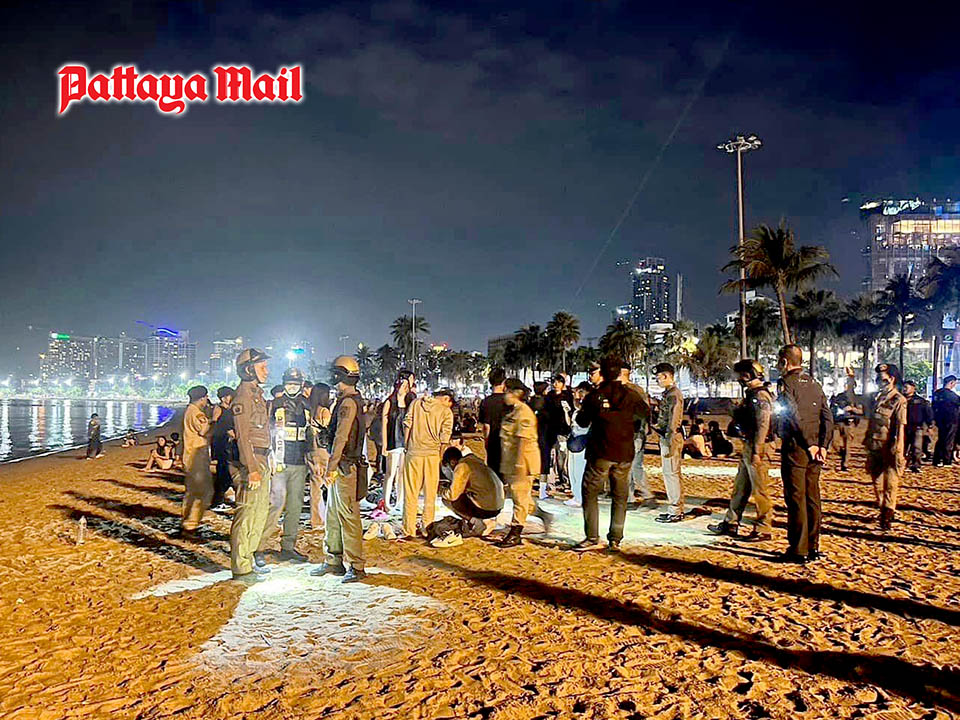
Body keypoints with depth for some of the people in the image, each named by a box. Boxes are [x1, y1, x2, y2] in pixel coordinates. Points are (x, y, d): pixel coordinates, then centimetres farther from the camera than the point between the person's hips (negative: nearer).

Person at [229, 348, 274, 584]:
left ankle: (248, 559, 28)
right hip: (249, 461, -10)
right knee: (247, 514, -5)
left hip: (260, 461, 10)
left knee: (259, 511, 16)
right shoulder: (243, 395, -13)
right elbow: (242, 436, -19)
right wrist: (252, 469, -23)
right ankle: (241, 568, 3)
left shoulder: (257, 393, 17)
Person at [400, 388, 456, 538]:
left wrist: (406, 444, 11)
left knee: (411, 493, 7)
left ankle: (409, 530, 9)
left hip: (413, 453, 2)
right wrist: (440, 455, 6)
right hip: (432, 454, -1)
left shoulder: (416, 403, 6)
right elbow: (445, 437, -6)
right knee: (430, 494, 11)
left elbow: (407, 424, 3)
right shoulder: (446, 412, -2)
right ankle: (427, 528, 15)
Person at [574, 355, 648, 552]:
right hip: (625, 454, 3)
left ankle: (593, 538, 2)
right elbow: (645, 412, 17)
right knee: (620, 497, 12)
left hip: (600, 454, -2)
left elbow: (582, 421, 4)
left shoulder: (594, 396, -6)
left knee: (590, 493, 7)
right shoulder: (630, 395, -1)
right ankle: (615, 540, 13)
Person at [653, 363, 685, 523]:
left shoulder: (673, 394, -15)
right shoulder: (669, 393, 17)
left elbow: (673, 421, -20)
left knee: (671, 473, -7)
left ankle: (675, 512, -3)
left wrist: (668, 443, -21)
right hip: (667, 437, 10)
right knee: (675, 474, 13)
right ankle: (677, 509, 20)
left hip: (670, 438, -10)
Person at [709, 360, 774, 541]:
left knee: (760, 491, -3)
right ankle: (730, 524, 23)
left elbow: (762, 426, -21)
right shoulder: (751, 395, 16)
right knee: (740, 487, 15)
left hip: (756, 448, -10)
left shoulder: (761, 396, -14)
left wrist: (756, 452, -24)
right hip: (748, 446, 10)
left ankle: (764, 529, 6)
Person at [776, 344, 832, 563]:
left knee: (795, 498, -2)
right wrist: (822, 445, 2)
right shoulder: (814, 384, 13)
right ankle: (813, 547, 20)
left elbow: (796, 417, -19)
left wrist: (809, 444, -13)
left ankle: (798, 550, 1)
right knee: (812, 497, 13)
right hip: (814, 449, 7)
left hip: (795, 448, -7)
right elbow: (828, 417, 7)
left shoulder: (787, 383, -9)